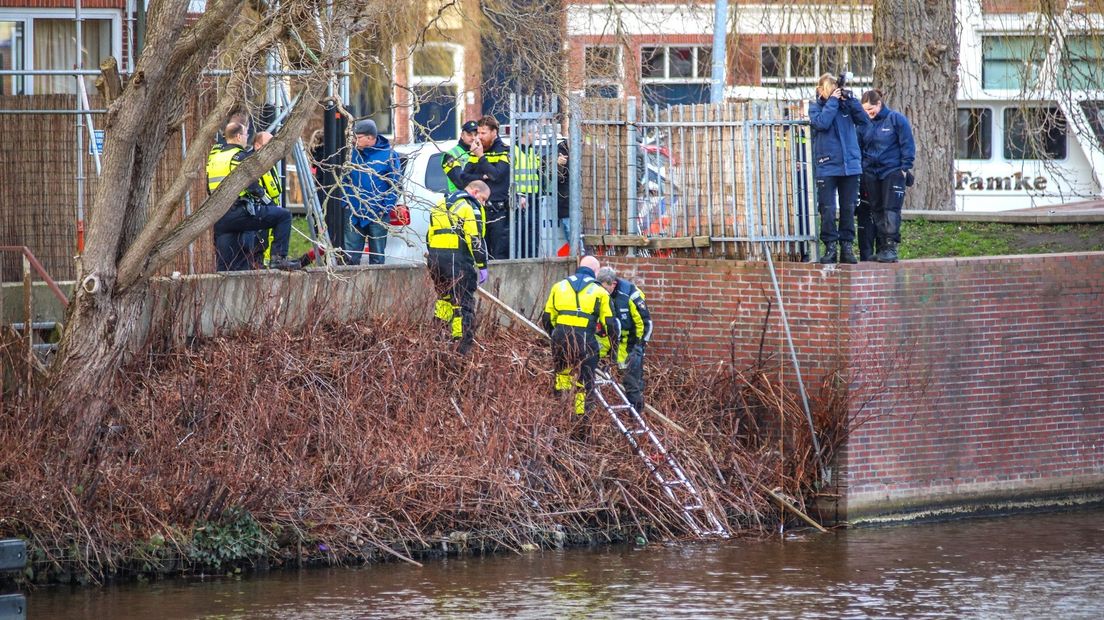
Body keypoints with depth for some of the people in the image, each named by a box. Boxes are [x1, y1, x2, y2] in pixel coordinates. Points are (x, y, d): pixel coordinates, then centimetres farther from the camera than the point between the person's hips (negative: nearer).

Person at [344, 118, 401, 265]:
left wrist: (385, 208, -12)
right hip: (355, 214, 4)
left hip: (377, 215, -4)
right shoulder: (354, 154, 6)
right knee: (350, 255, 1)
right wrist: (346, 201, 2)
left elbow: (396, 185, -4)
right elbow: (346, 180, 15)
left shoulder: (388, 155, -6)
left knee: (377, 257, 6)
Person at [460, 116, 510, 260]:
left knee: (500, 253, -8)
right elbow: (464, 177, 8)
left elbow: (497, 175, -16)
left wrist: (481, 156, -15)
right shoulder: (474, 152, 16)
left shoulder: (504, 152, -2)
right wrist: (482, 177, -9)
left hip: (498, 211, -6)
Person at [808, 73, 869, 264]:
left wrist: (850, 100, -9)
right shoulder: (815, 106, 4)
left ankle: (847, 247, 11)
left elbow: (864, 120, -2)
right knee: (827, 209, -5)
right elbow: (821, 123, -16)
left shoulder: (845, 104, 9)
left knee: (848, 208, 6)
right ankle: (830, 247, 0)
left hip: (850, 164, 3)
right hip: (826, 166, -3)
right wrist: (833, 101, -12)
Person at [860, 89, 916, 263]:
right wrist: (861, 168, 12)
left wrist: (905, 167, -8)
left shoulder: (896, 119, -4)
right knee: (877, 211, 6)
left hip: (892, 172, -5)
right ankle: (881, 248, 9)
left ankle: (891, 247, -12)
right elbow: (860, 147, 17)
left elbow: (908, 145, -4)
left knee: (891, 209, -11)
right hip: (871, 174, 5)